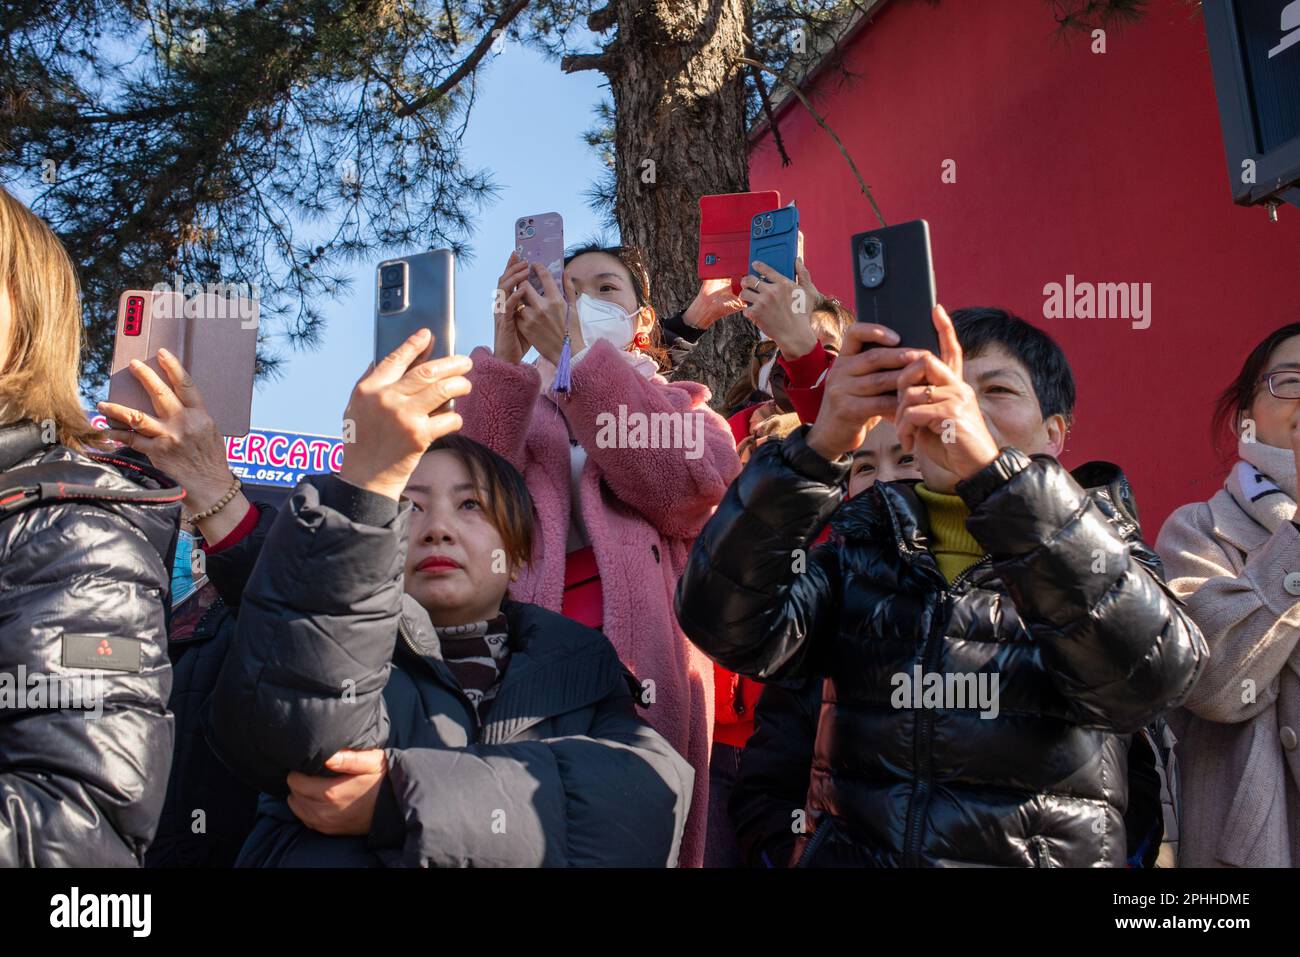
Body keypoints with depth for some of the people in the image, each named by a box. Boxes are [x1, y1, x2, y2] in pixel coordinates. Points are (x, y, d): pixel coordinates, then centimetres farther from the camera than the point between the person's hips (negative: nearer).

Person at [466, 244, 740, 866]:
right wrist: (506, 356, -12)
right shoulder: (516, 408, 19)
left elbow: (698, 482, -8)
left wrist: (575, 352, -12)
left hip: (643, 659, 0)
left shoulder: (682, 406, 17)